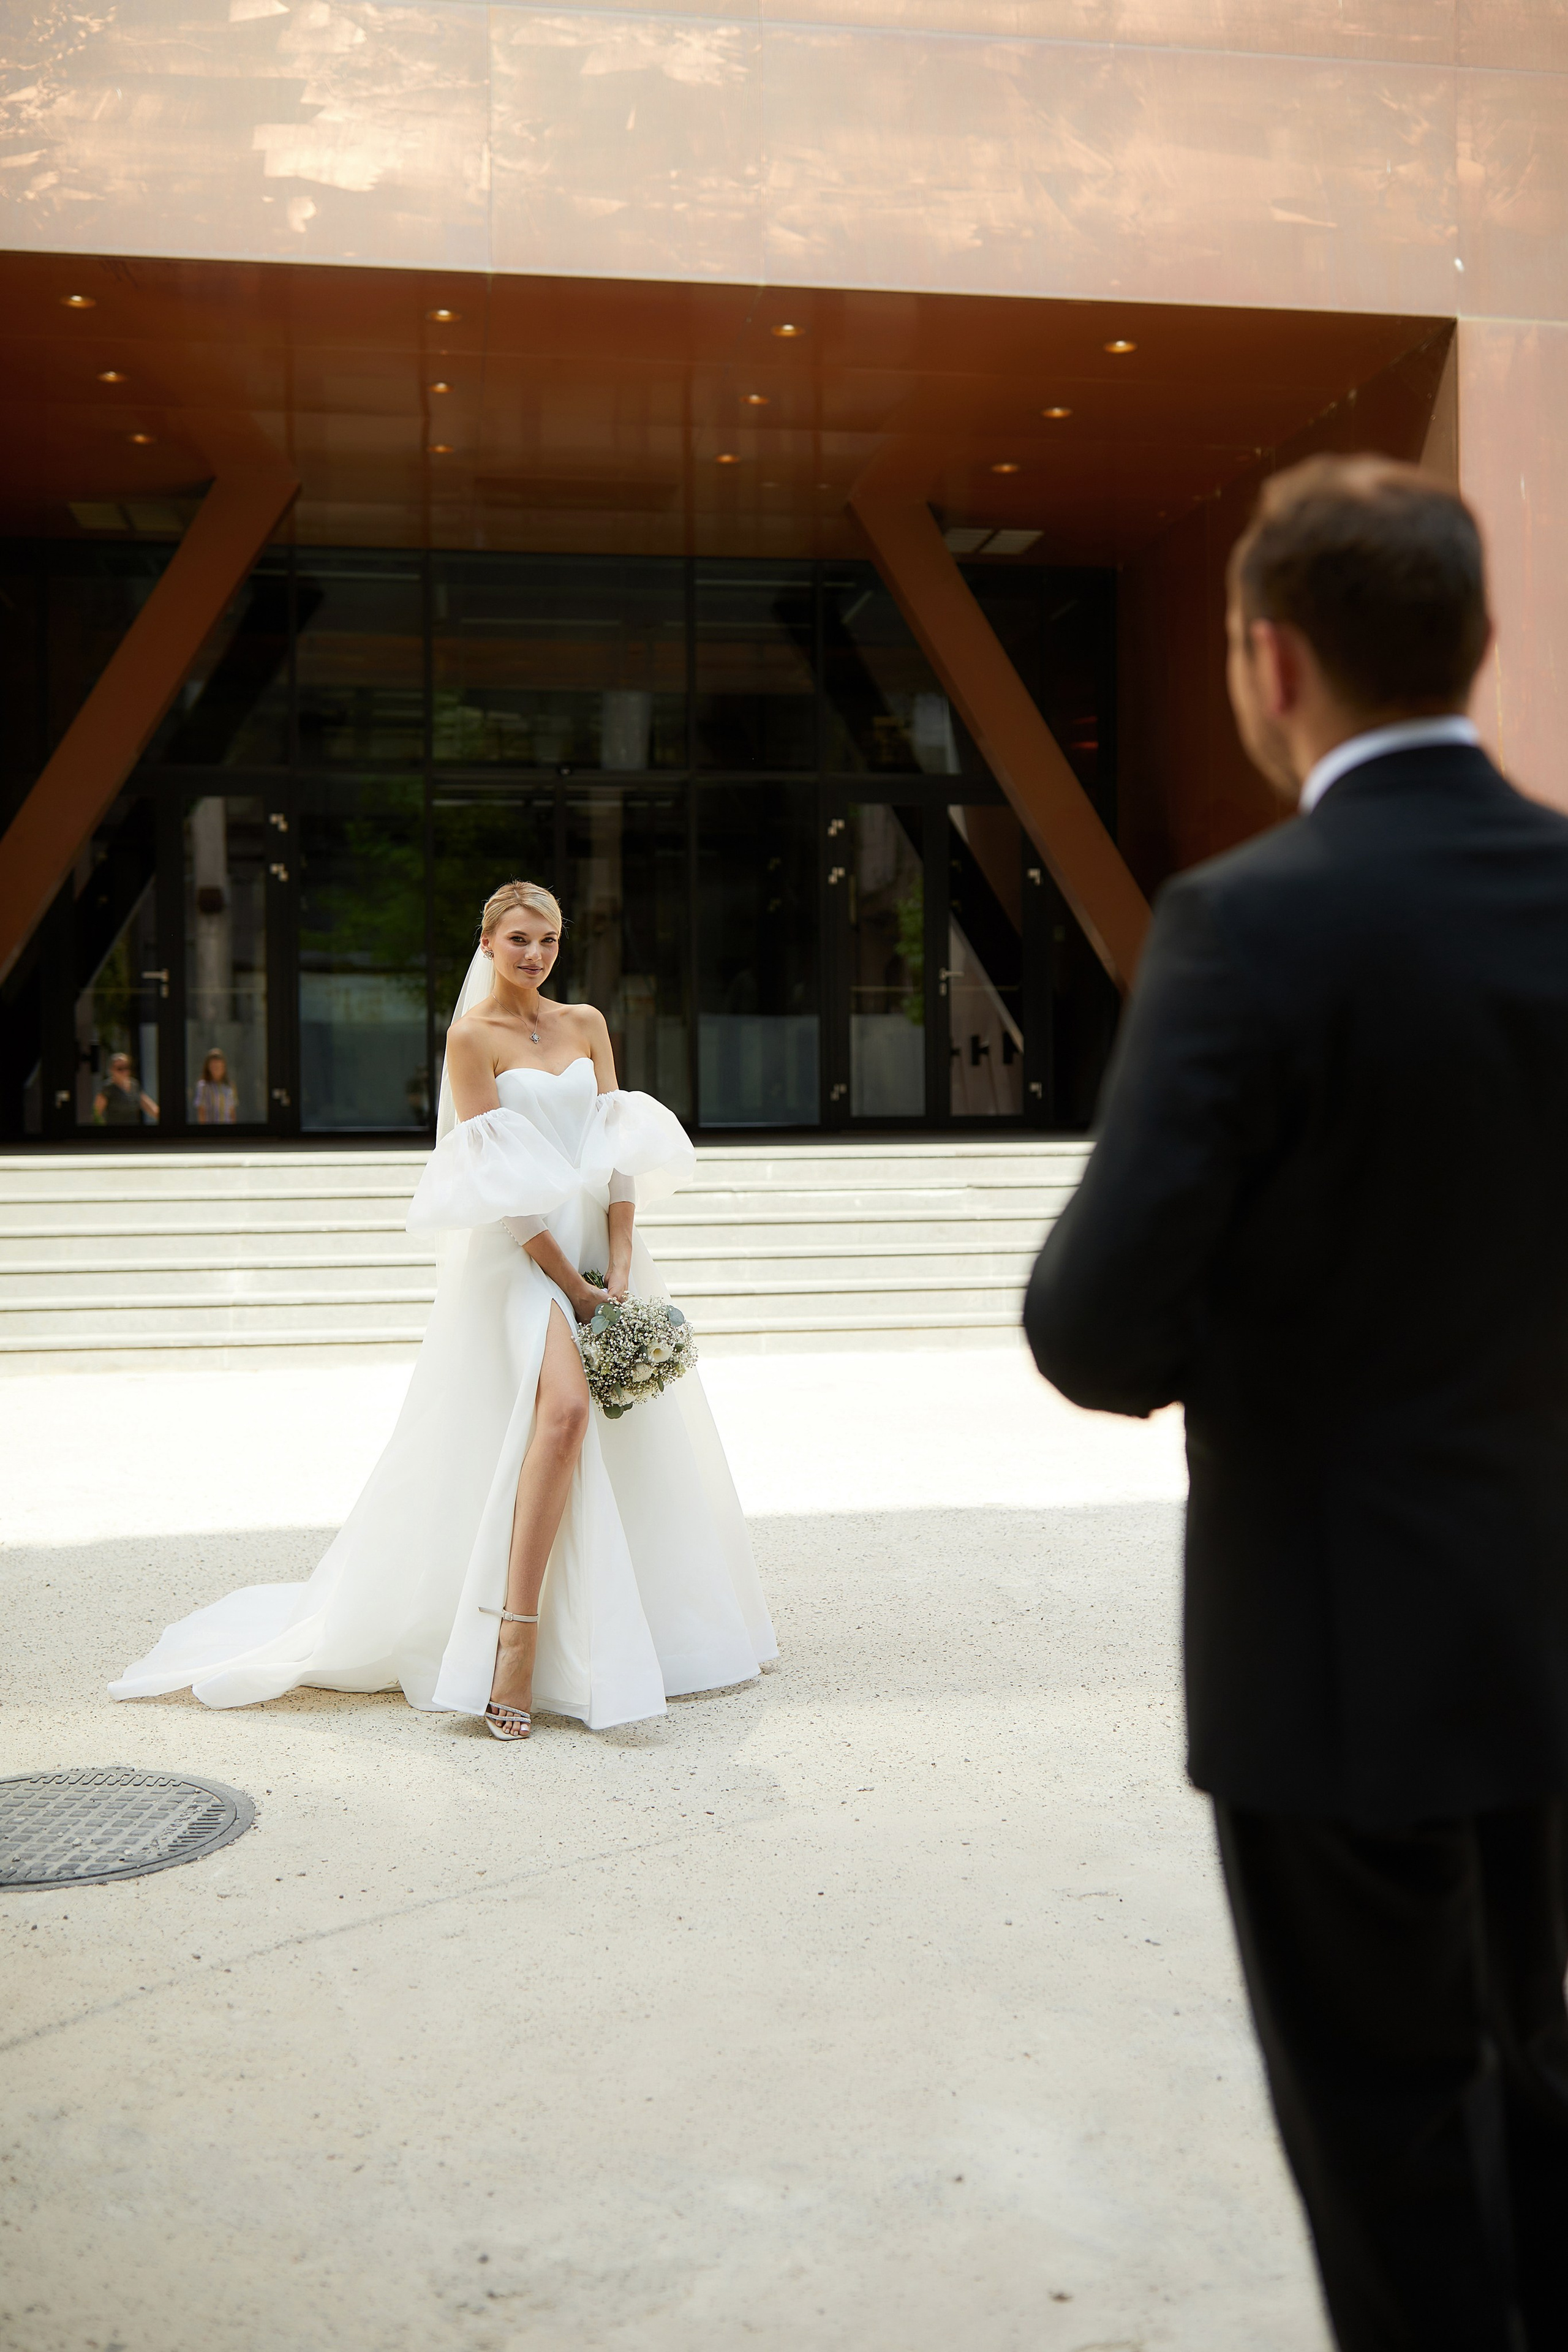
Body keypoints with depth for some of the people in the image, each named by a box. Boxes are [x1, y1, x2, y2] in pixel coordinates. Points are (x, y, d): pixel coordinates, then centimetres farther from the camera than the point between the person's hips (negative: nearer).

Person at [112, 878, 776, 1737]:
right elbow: (501, 1183, -11)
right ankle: (514, 1640, -24)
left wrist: (620, 1270, -5)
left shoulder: (585, 1023, 12)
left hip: (601, 1240, 7)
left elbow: (619, 1151, 7)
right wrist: (572, 1287, -13)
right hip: (518, 1254, -7)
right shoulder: (472, 1035, -5)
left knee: (637, 1436, 7)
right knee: (564, 1408, -27)